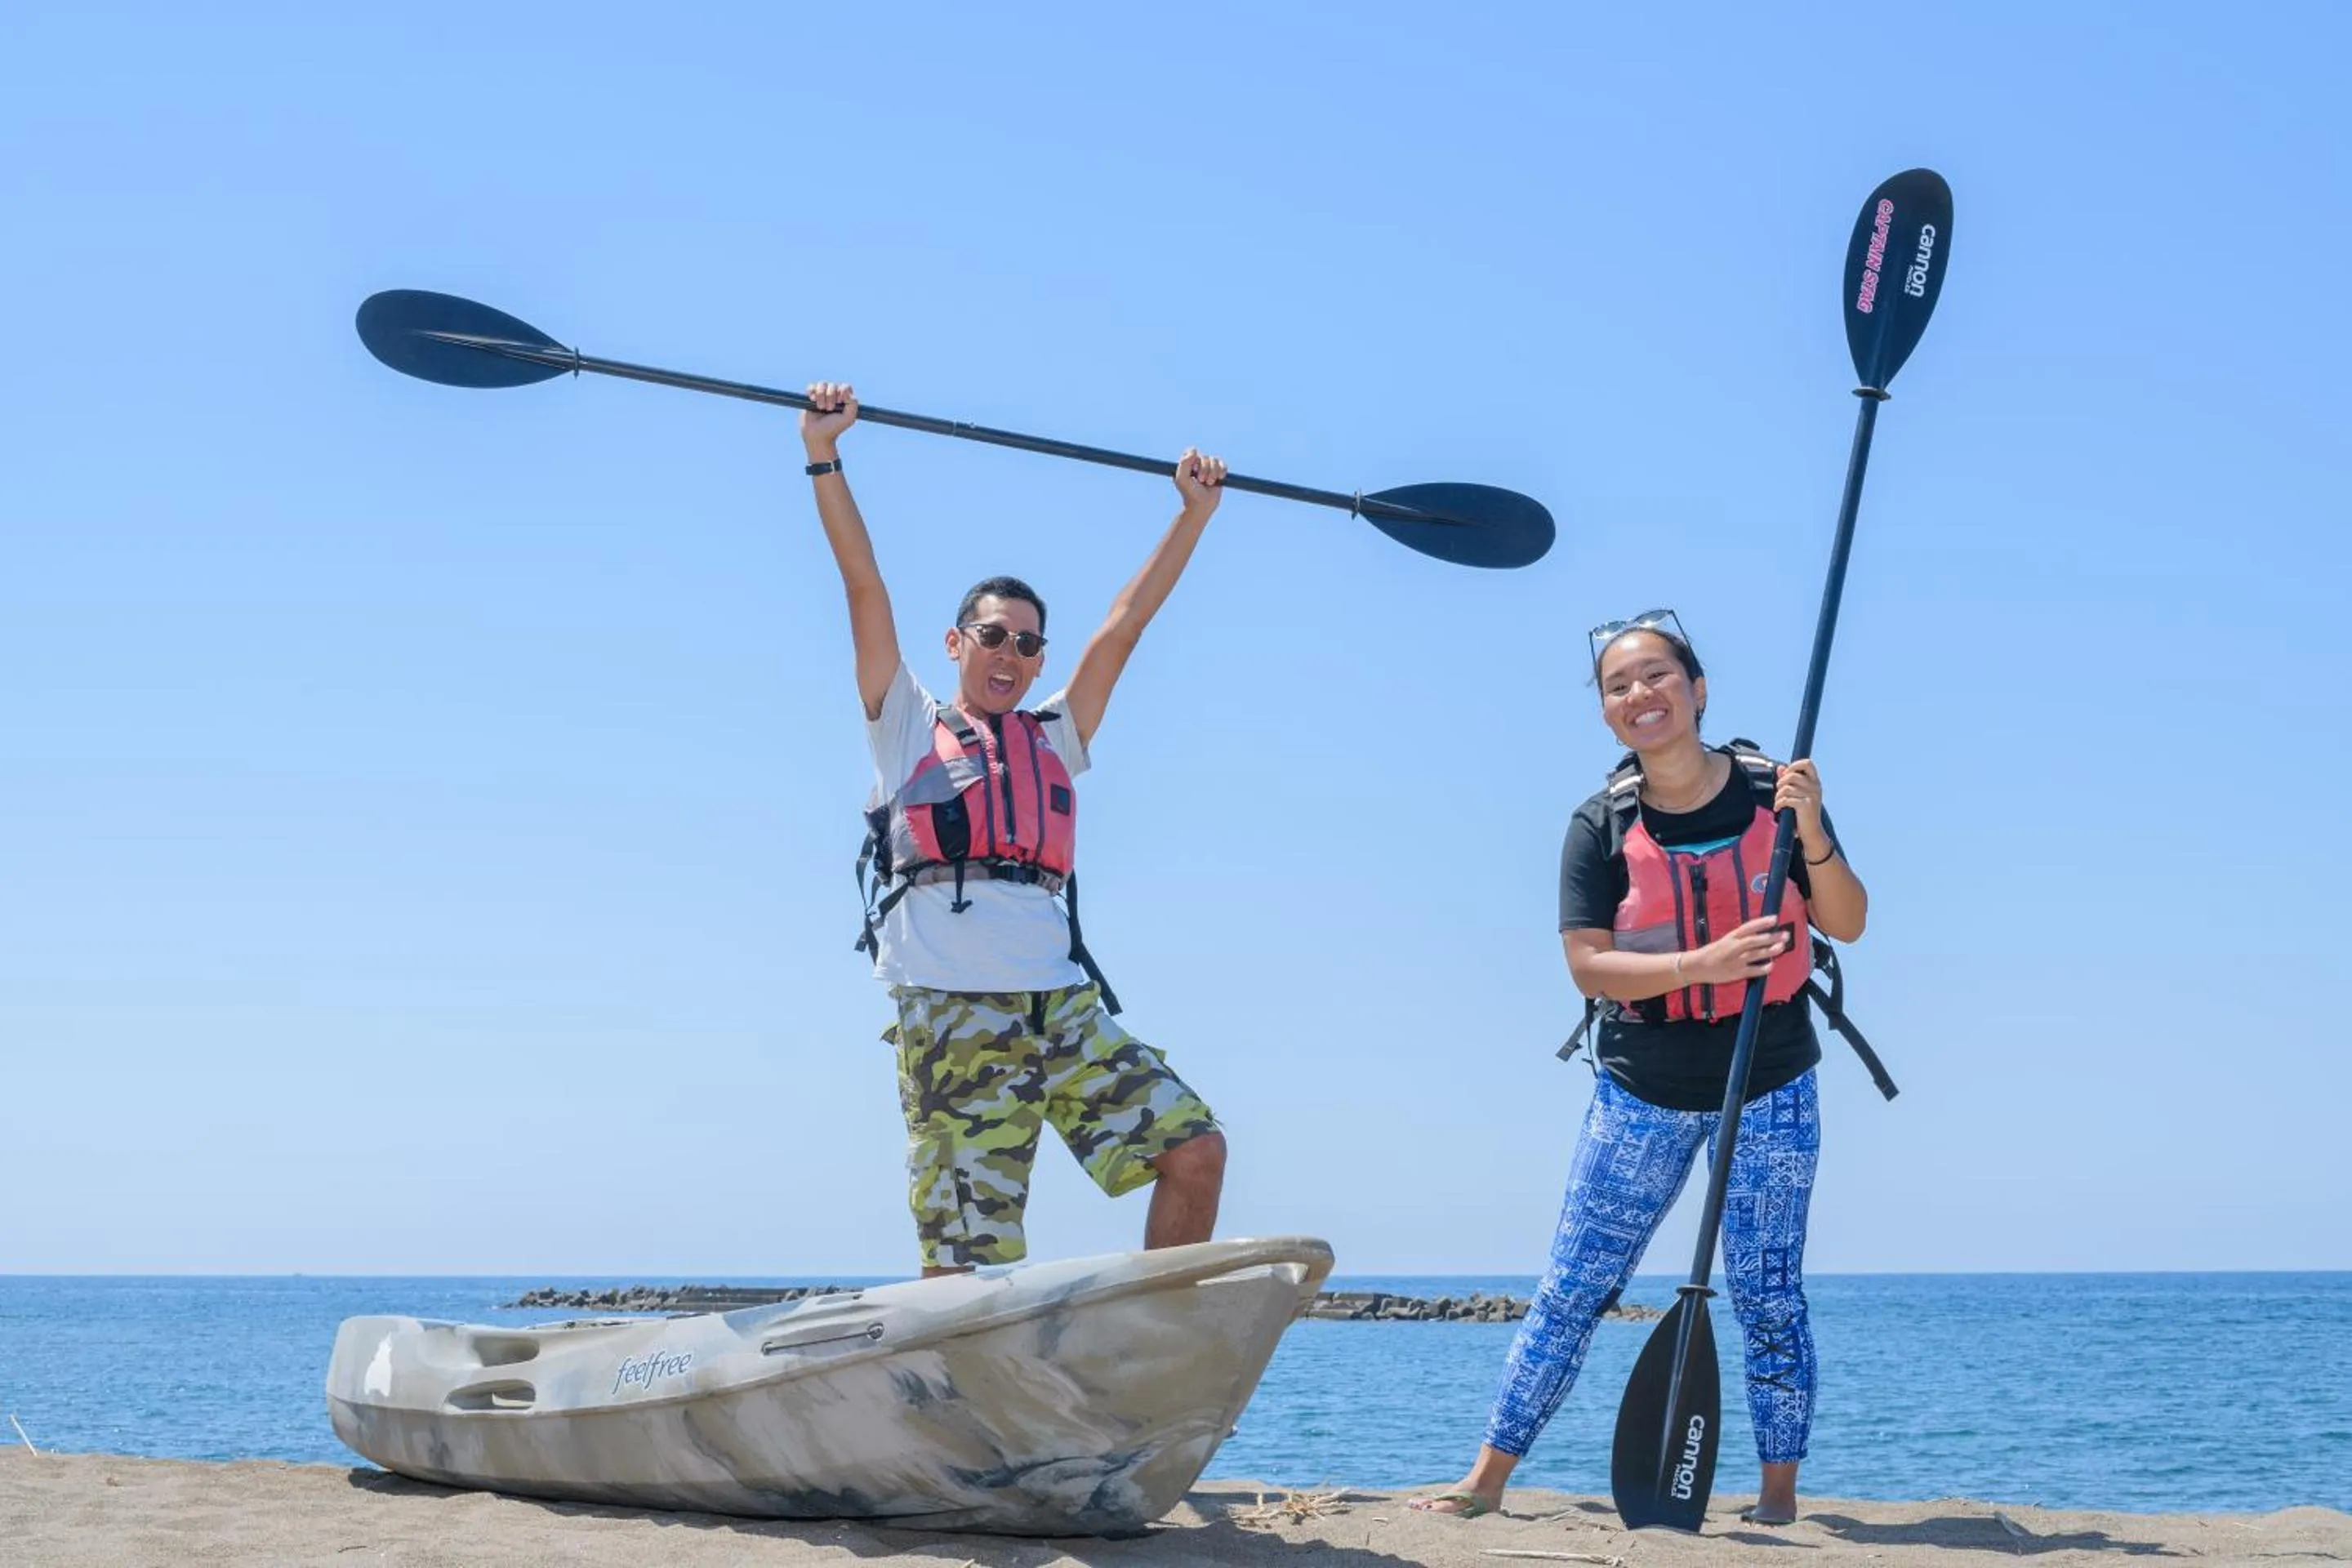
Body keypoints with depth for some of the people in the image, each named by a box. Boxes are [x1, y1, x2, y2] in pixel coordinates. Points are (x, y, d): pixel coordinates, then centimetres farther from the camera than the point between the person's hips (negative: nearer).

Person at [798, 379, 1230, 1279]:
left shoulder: (1055, 739, 25)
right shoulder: (907, 727, 16)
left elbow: (1126, 623, 23)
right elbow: (864, 586, 9)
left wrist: (1196, 513, 21)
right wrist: (823, 455, 3)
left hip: (1064, 1006, 4)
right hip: (949, 1013, -4)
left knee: (1194, 1148, -10)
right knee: (964, 1265, -9)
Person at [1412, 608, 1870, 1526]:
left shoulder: (1772, 792, -5)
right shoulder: (1601, 826, -5)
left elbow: (1847, 925, -5)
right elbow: (1588, 965, -12)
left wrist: (1810, 833, -22)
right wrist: (1704, 964, -27)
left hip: (1769, 1089, 0)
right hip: (1642, 1093, 0)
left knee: (1768, 1300, 4)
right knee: (1571, 1291, 2)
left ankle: (1779, 1496, 16)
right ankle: (1487, 1480, 8)